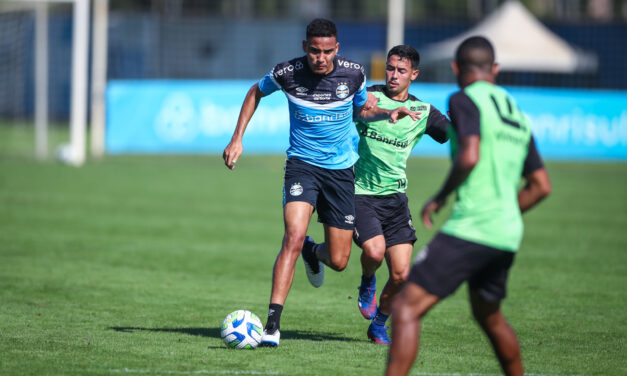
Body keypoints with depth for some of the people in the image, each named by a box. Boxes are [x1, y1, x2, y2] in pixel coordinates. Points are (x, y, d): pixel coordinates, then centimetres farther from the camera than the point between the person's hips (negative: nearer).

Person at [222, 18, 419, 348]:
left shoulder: (353, 73, -7)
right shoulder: (287, 73, -12)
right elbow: (256, 92, 10)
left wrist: (388, 113, -6)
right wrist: (237, 139, 5)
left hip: (341, 169, 2)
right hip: (302, 164, -2)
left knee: (338, 261, 4)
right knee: (294, 237, -26)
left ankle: (312, 253, 44)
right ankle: (272, 325, -26)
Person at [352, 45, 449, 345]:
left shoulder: (423, 112, 6)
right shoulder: (368, 97, -1)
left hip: (395, 196, 3)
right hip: (360, 193, -3)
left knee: (401, 274, -5)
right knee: (375, 250, -27)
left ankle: (378, 325, 21)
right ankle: (367, 283, 10)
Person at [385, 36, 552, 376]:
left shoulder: (464, 100, -3)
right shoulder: (517, 114, 20)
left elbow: (470, 156, -20)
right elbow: (541, 186, 21)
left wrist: (440, 198, -7)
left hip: (470, 230, -8)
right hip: (507, 236, 8)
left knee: (406, 308, -12)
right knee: (489, 317, 30)